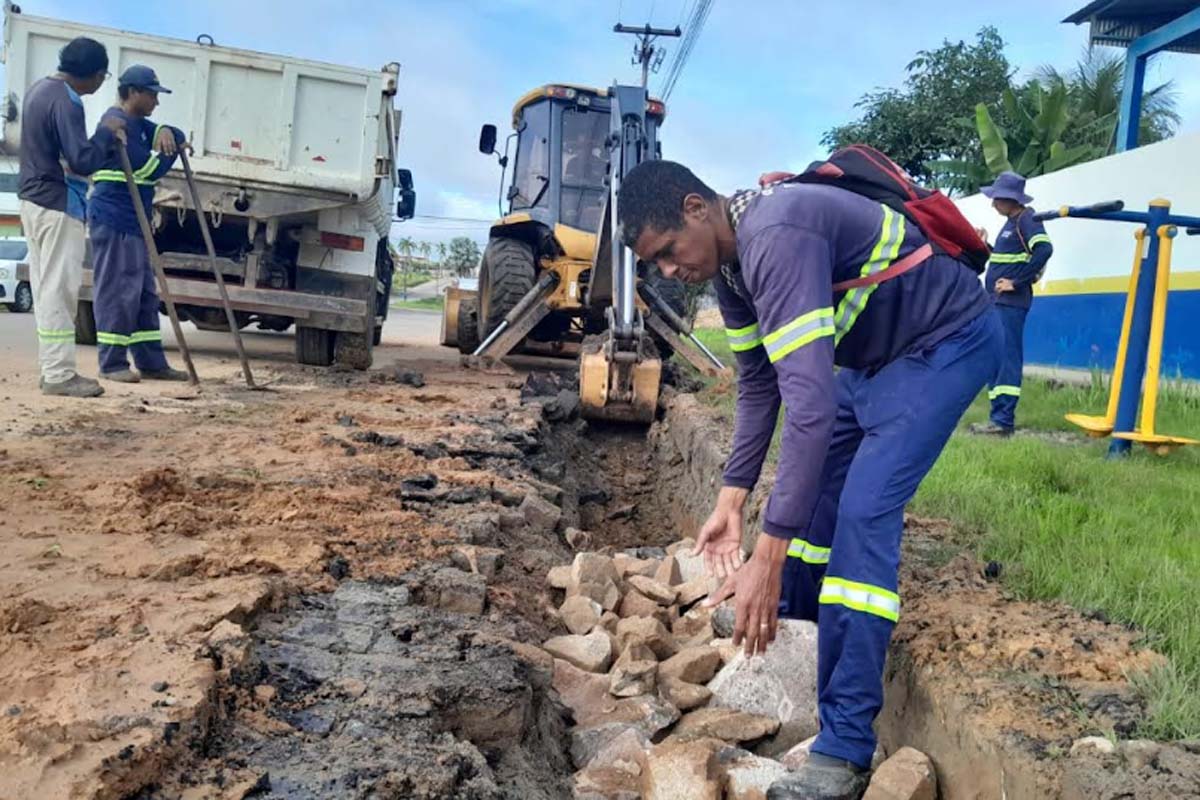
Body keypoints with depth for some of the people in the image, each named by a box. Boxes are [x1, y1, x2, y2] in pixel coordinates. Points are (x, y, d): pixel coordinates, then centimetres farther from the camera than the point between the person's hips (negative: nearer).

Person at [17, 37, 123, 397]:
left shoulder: (39, 89, 13)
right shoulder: (65, 102, -18)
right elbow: (83, 160, -23)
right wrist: (107, 132, -7)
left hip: (33, 199, 10)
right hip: (57, 205, -10)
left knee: (45, 288, 12)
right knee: (59, 289, -7)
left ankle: (51, 367, 17)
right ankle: (59, 374, -3)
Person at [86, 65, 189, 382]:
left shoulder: (139, 124, 18)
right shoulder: (116, 122, -11)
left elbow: (179, 135, 19)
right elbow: (148, 169, -18)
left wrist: (167, 133, -4)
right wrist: (171, 150, -1)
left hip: (134, 222, 10)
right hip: (113, 220, -10)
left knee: (145, 293, 9)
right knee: (116, 292, -7)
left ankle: (151, 362, 13)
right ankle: (112, 363, -1)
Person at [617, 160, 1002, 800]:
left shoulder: (776, 239, -33)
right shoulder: (728, 258, -2)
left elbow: (809, 403, -40)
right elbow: (758, 383, 7)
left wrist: (767, 559, -40)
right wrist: (732, 499, 2)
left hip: (948, 341, -9)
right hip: (873, 354, 10)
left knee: (863, 513, -20)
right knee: (810, 488, 14)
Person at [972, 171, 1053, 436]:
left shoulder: (1026, 220, -9)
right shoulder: (1011, 222, 19)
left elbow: (1044, 250, -23)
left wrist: (1016, 282, -20)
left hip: (1011, 302, -10)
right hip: (998, 302, 10)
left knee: (1006, 358, -11)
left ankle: (1004, 420, -12)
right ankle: (999, 416, 15)